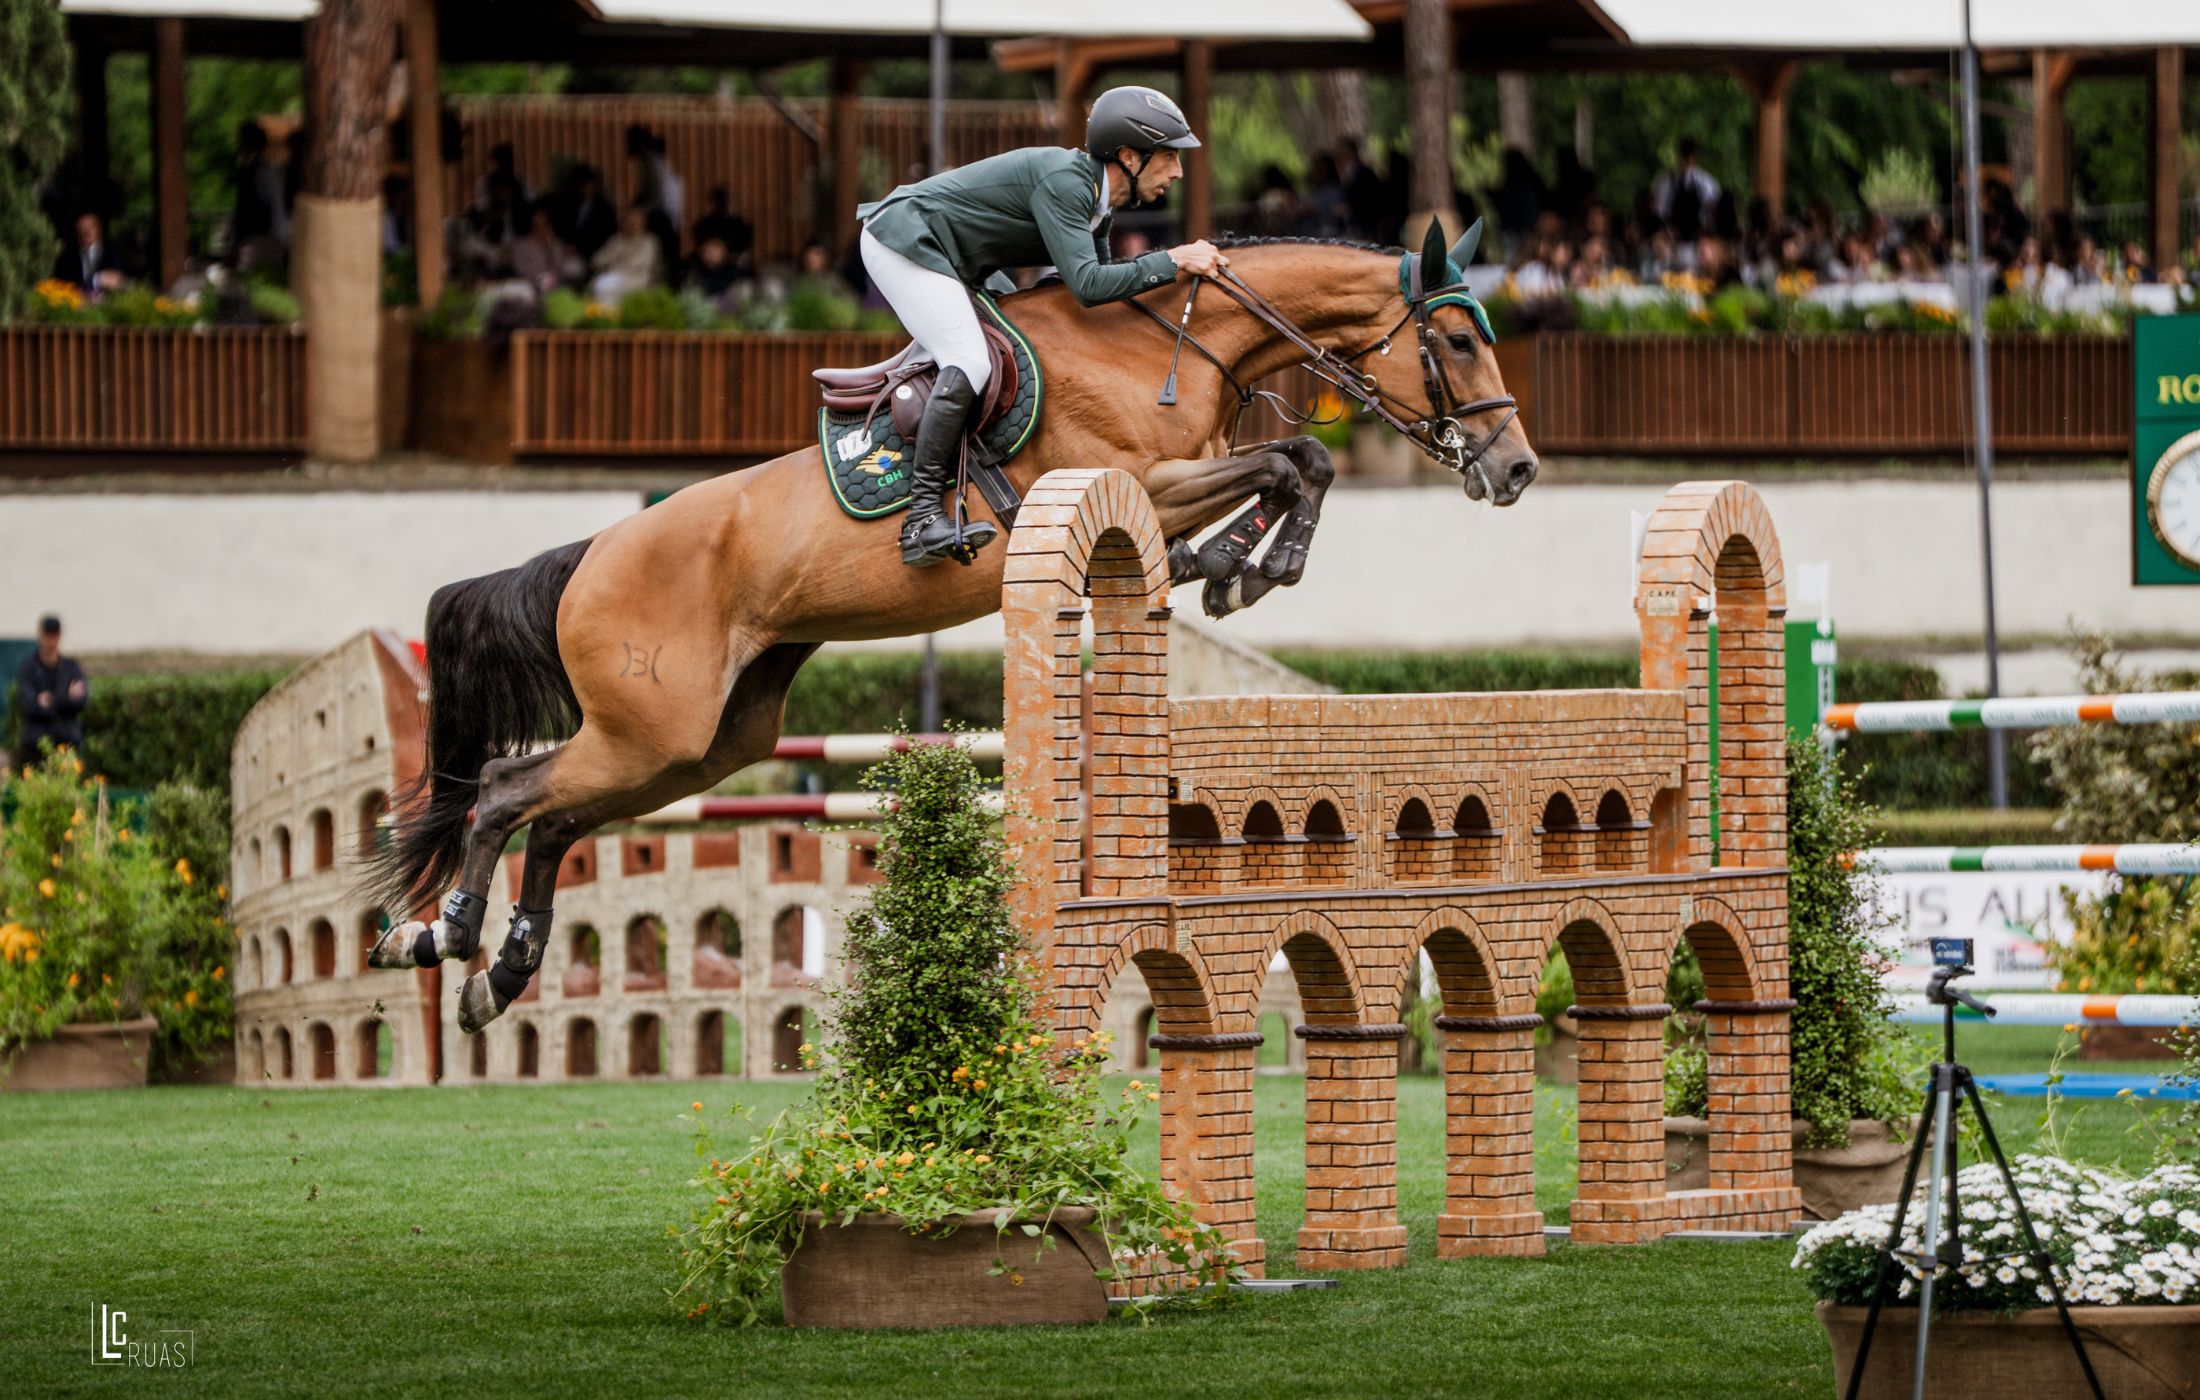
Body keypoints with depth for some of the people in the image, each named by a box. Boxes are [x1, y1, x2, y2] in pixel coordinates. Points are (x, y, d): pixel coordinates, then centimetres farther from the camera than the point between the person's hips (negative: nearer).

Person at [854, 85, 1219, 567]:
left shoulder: (1098, 200, 6)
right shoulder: (1063, 181, -25)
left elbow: (1100, 275, 16)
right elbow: (1087, 285, -31)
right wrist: (1174, 261, -26)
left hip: (949, 253, 11)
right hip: (903, 242, -11)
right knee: (969, 364, -23)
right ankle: (923, 519, -25)